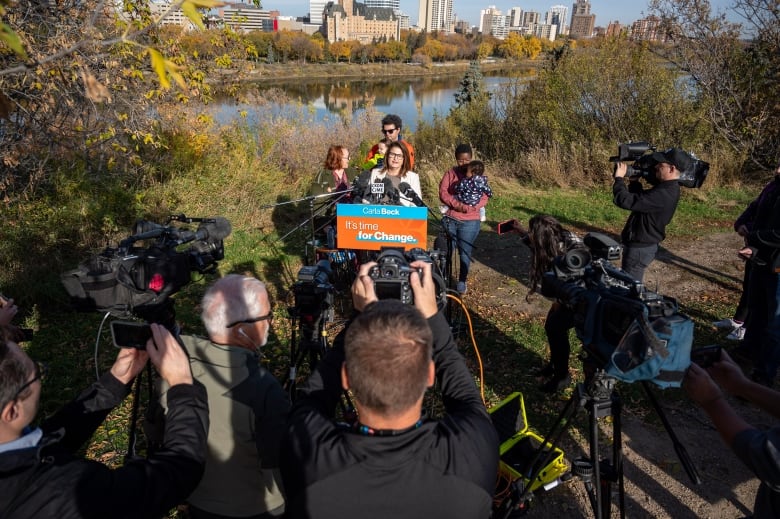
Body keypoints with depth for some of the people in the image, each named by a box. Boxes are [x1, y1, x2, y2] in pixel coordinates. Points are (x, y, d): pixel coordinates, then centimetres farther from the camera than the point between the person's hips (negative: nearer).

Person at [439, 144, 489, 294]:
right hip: (450, 219, 1)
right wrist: (456, 204, -20)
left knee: (465, 253, 4)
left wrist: (468, 208, -21)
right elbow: (443, 192, -5)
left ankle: (462, 281, 19)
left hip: (469, 222, -1)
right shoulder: (450, 173, 6)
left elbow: (484, 198, -4)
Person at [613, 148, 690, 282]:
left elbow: (625, 201, -31)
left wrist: (619, 178, -18)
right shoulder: (668, 188, 6)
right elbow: (638, 199, 20)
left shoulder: (663, 194, -28)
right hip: (642, 244, 10)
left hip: (639, 248, -10)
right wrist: (634, 181, 5)